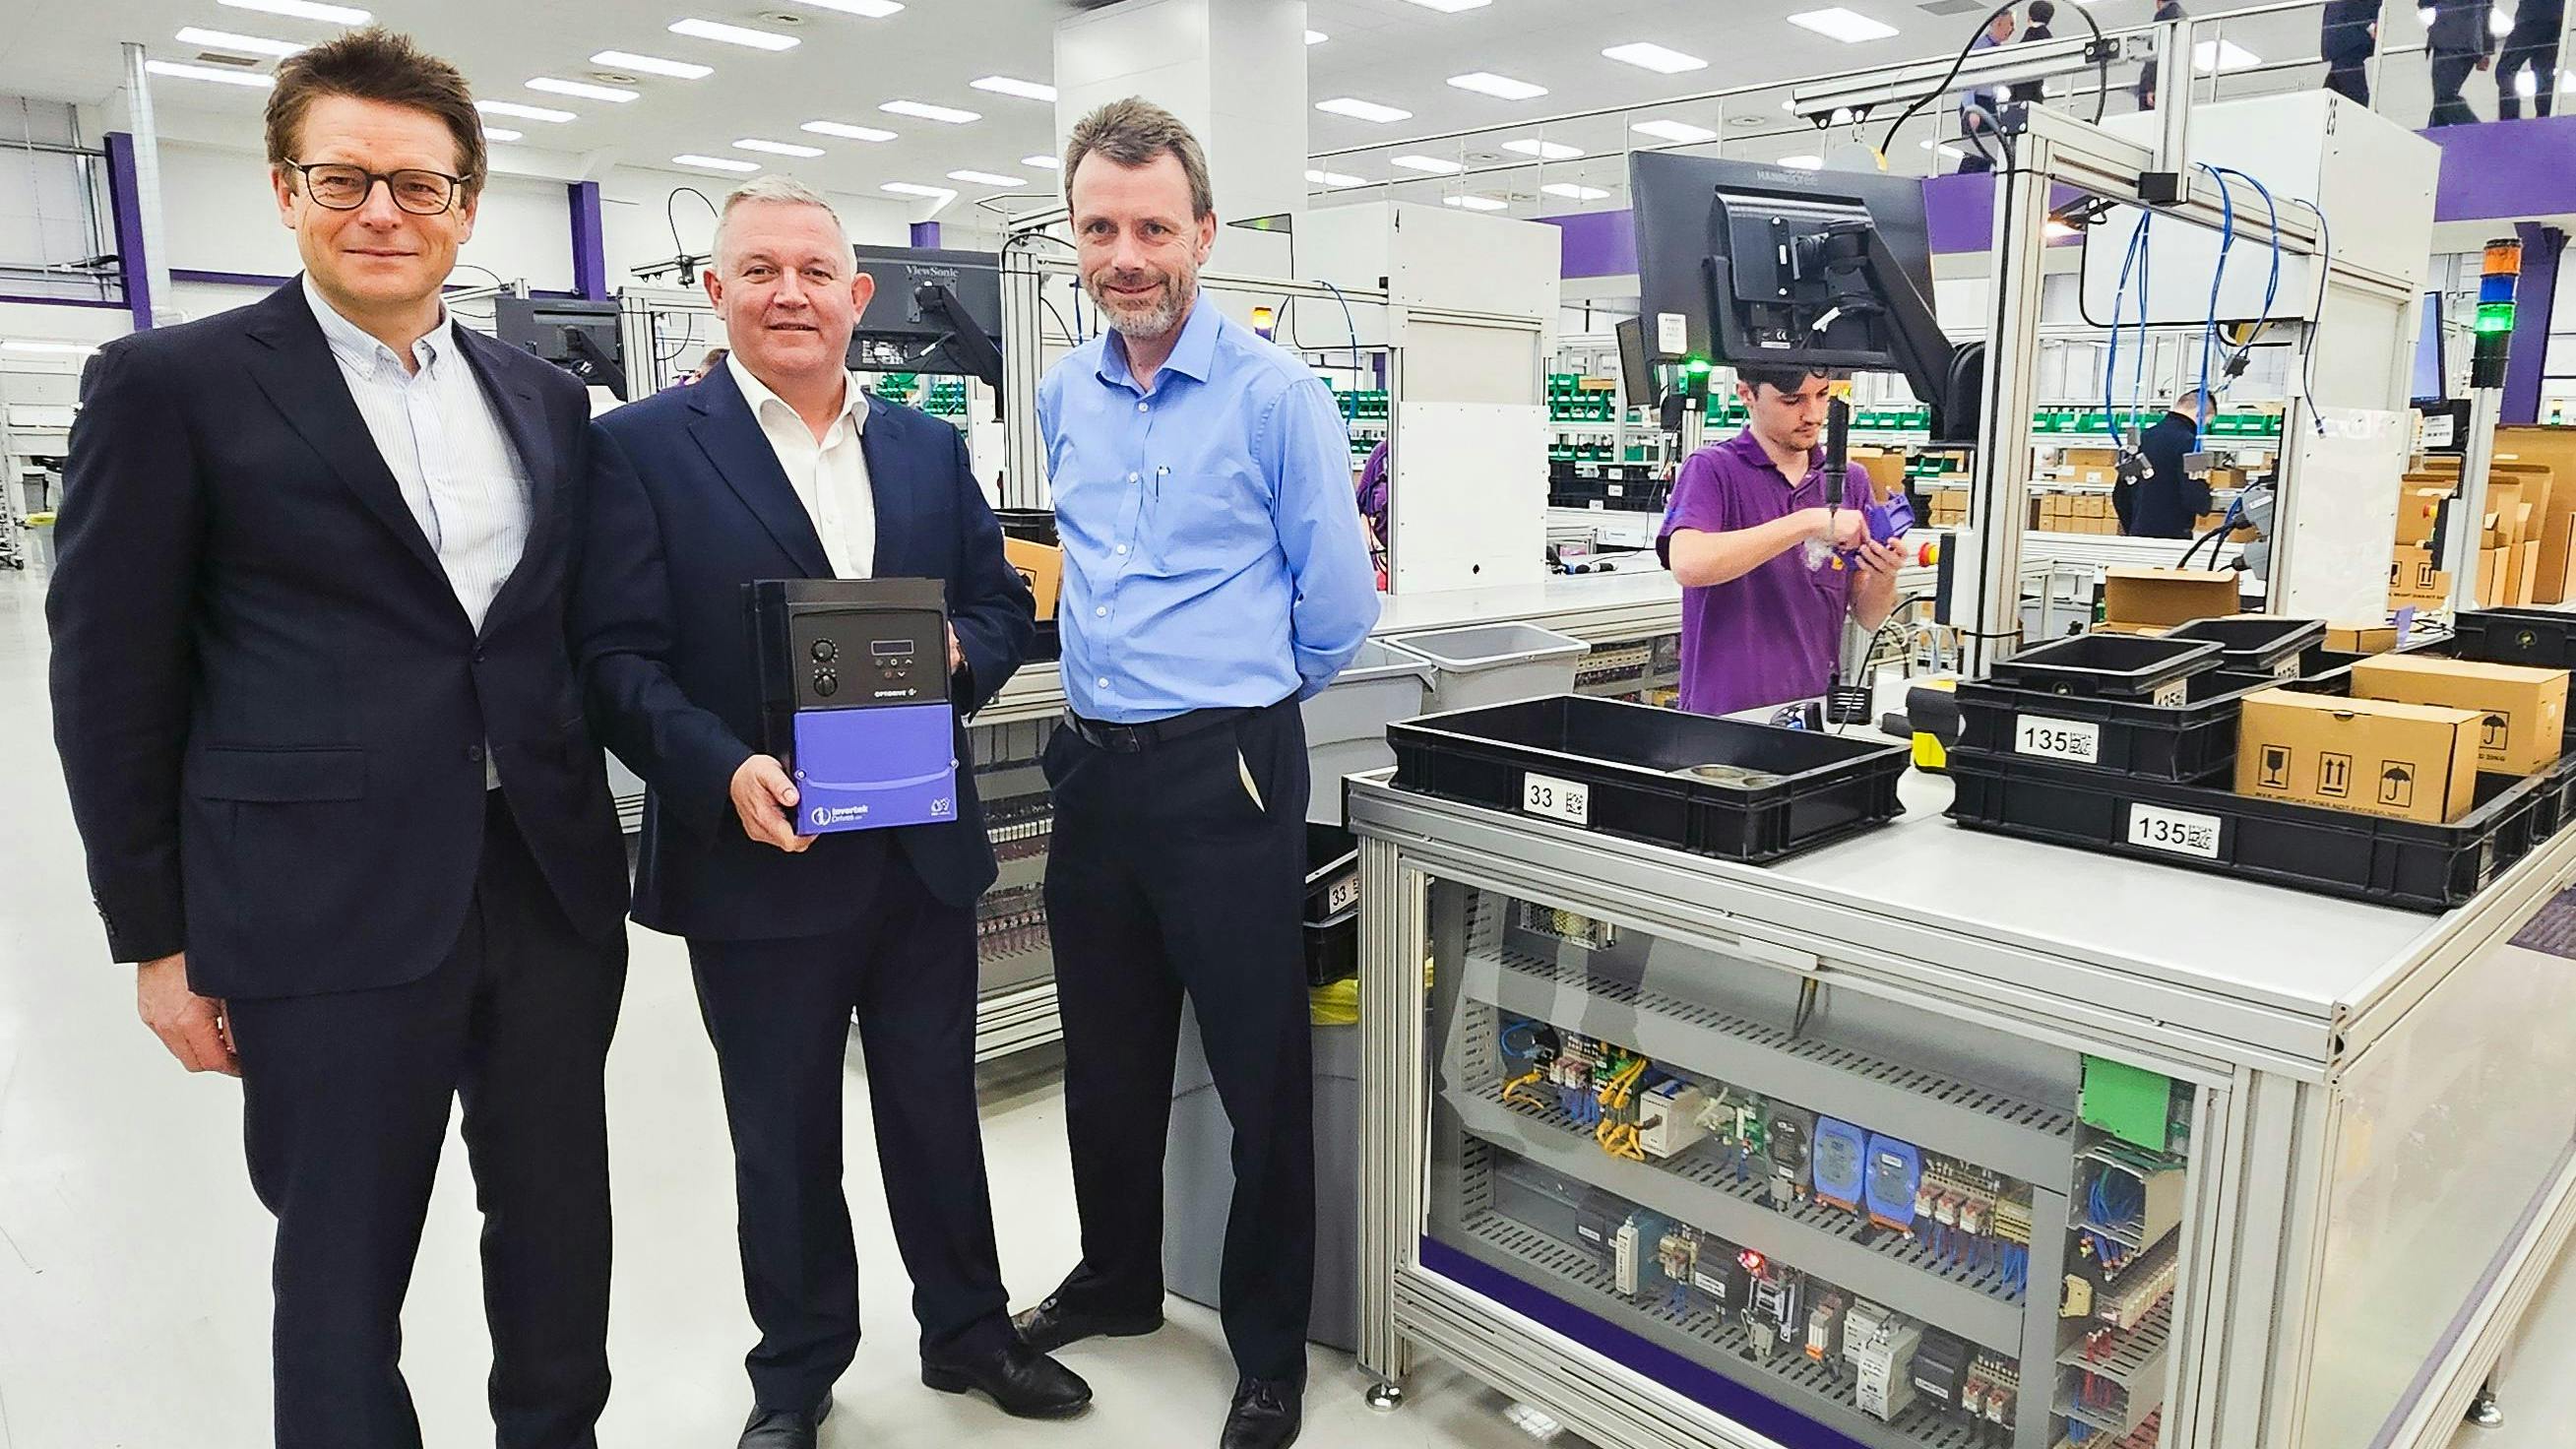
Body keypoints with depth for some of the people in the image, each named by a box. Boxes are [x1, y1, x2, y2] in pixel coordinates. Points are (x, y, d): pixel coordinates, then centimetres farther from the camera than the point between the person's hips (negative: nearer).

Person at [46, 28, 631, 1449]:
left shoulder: (543, 396, 9)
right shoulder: (172, 385, -4)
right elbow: (111, 682, -2)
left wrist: (586, 839, 10)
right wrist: (157, 940, -2)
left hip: (551, 887, 4)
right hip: (330, 908, -4)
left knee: (560, 1226, 18)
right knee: (344, 1272, 11)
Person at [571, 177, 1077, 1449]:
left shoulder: (930, 448, 8)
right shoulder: (640, 448, -5)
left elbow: (1003, 603, 10)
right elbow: (618, 656, -10)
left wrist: (956, 654, -12)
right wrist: (724, 770, -25)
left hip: (924, 850, 3)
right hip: (758, 856, -3)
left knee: (939, 1109, 17)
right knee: (784, 1140, 14)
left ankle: (966, 1332, 39)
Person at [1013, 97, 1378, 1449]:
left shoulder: (1274, 393, -10)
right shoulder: (1064, 395, 9)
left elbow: (1337, 603, -6)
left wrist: (1238, 697, 6)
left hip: (1224, 771, -6)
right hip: (1093, 766, 6)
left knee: (1258, 1074, 5)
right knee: (1106, 1060, 19)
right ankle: (1116, 1280, 41)